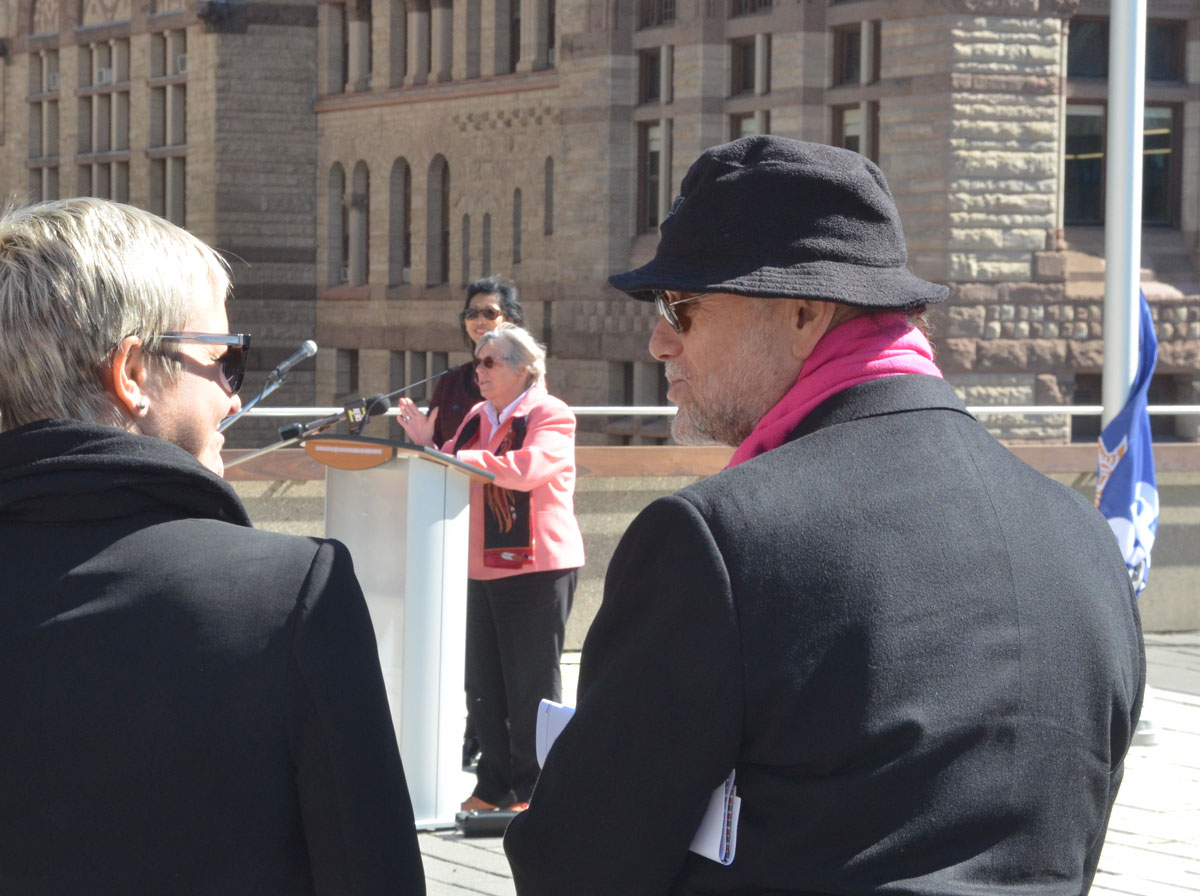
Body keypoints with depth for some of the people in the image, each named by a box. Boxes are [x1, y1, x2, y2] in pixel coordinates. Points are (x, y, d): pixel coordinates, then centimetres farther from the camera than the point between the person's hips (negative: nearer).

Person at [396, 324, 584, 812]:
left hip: (536, 567, -7)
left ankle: (532, 789, 5)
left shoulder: (552, 416, -8)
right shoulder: (477, 417, 16)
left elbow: (526, 468, -25)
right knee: (483, 685, 10)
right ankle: (494, 787, 19)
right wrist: (427, 442, 2)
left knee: (532, 685, -2)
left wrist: (460, 458, -21)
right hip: (481, 568, 8)